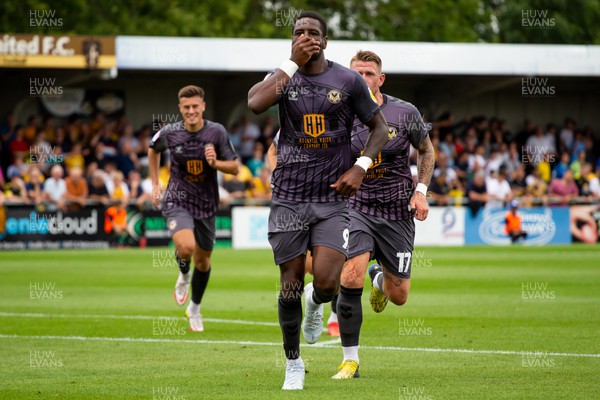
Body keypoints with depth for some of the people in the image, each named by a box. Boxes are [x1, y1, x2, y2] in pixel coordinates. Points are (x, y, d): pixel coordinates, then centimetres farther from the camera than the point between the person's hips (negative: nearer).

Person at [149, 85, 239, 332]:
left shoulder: (216, 132, -8)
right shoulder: (169, 133, -8)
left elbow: (234, 167, -3)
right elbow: (153, 150, 15)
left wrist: (215, 163, -23)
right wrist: (155, 184, 13)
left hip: (206, 205, 2)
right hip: (177, 201, -2)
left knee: (203, 259, 13)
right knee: (186, 247, -28)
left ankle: (195, 309, 38)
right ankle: (184, 275, 9)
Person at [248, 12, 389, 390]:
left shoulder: (348, 80, 0)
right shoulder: (284, 76, 0)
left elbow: (380, 127, 9)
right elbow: (255, 103, -21)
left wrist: (360, 167, -6)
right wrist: (292, 64, -18)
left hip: (333, 198, -1)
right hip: (289, 198, 1)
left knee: (327, 283, -15)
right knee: (290, 287, 4)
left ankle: (316, 304, 24)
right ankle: (293, 363, 23)